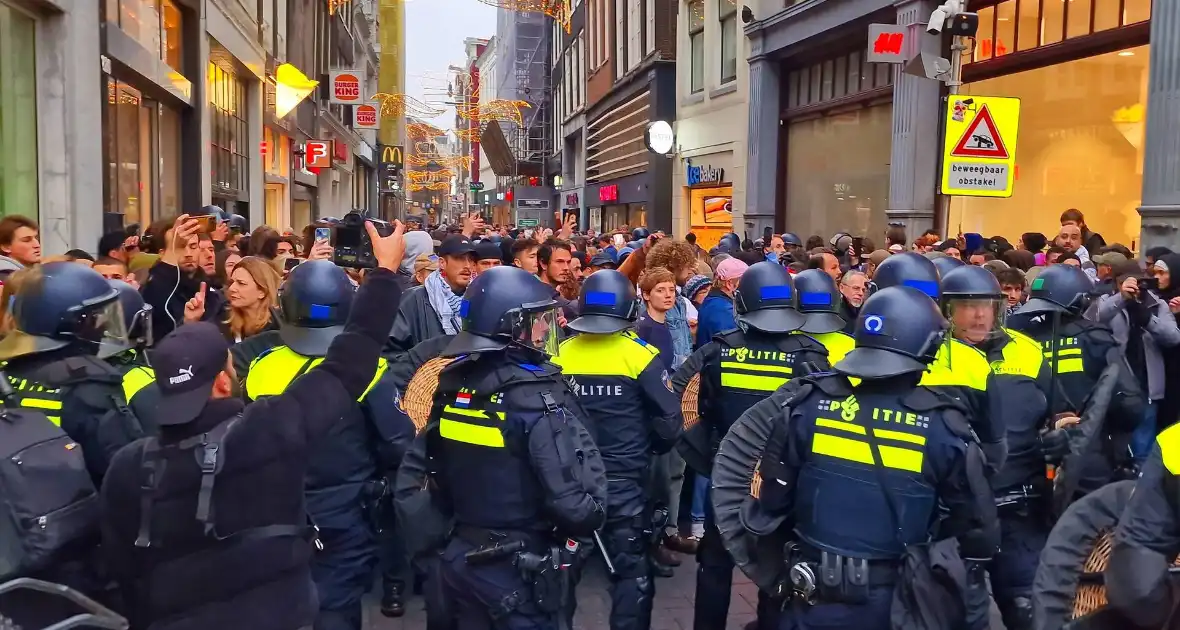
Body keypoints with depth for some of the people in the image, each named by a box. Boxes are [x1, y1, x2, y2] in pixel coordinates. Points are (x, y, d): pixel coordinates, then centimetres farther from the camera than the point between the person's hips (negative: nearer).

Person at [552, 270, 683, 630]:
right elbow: (670, 420, -9)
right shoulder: (638, 355, -11)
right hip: (625, 481, -3)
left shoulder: (560, 356, -4)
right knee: (632, 572, 9)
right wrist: (650, 451, 10)